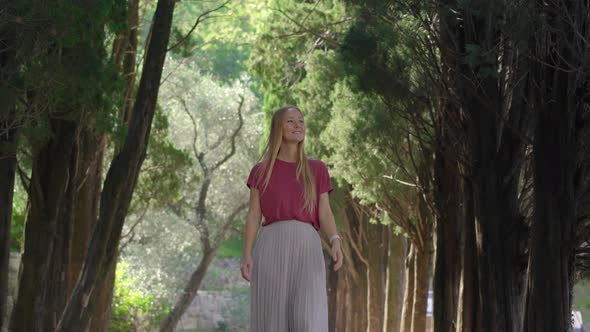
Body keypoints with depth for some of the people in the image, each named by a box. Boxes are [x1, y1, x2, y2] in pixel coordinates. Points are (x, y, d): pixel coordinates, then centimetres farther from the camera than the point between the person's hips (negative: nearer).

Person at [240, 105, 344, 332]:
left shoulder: (318, 169, 12)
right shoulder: (261, 171, 11)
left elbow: (325, 215, 7)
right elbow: (253, 216, 8)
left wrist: (336, 243, -12)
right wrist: (246, 255, -4)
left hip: (306, 248, 0)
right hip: (271, 249, 0)